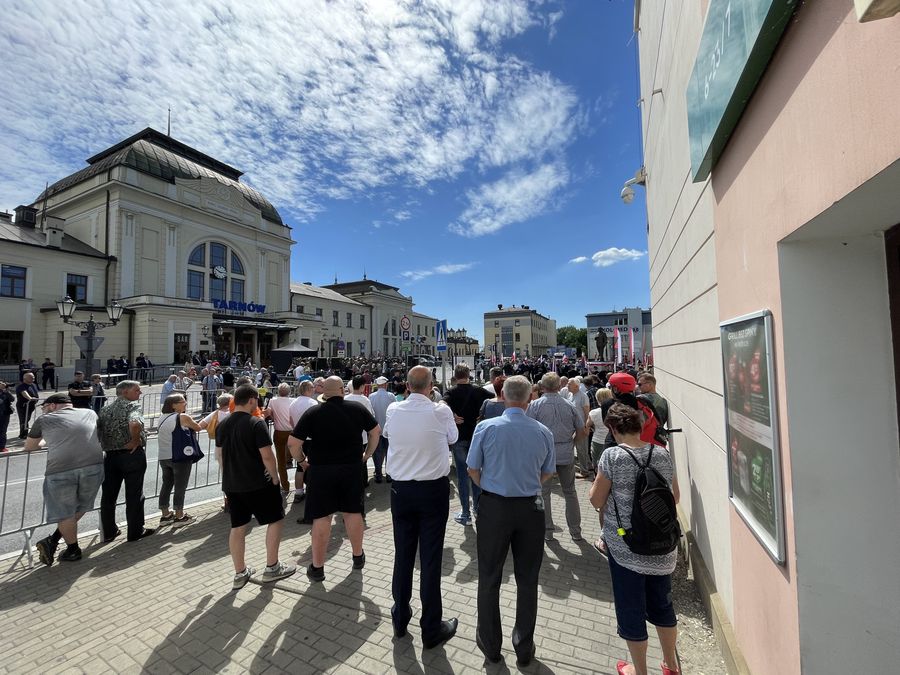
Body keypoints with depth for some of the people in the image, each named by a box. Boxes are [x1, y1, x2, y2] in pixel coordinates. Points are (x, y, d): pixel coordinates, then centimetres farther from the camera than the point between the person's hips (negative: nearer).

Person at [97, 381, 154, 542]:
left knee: (108, 495, 16)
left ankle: (108, 532, 27)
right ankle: (135, 532, 17)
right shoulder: (133, 405, -13)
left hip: (110, 456, 6)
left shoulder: (105, 409, 9)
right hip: (132, 455, -6)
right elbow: (134, 424, -32)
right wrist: (135, 441, -17)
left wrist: (106, 444, 15)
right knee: (134, 495, 6)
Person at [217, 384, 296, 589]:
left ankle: (240, 573, 27)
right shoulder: (256, 423, -19)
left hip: (231, 485, 7)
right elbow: (267, 455, -21)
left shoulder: (222, 425, 4)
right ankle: (272, 568, 16)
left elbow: (219, 455, 13)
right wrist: (275, 478, -7)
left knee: (237, 527, 16)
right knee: (276, 520, 9)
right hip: (258, 483, -7)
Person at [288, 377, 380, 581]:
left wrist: (302, 460, 6)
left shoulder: (313, 413, -11)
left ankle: (317, 567, 22)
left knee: (321, 517, 9)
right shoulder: (357, 408, -5)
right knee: (353, 512, 16)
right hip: (352, 468, 2)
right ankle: (358, 557, 33)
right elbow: (376, 431, 4)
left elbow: (293, 443, -11)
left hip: (321, 470, -2)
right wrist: (367, 454, 15)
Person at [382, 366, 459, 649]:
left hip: (401, 490, 3)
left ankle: (400, 618, 36)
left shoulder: (393, 410, -5)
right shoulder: (440, 410, -15)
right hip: (433, 490, -3)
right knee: (430, 558, 8)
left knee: (403, 554, 17)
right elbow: (453, 437, 5)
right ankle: (431, 628, 24)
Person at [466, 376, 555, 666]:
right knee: (527, 580, 19)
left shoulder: (485, 427, -14)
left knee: (489, 579, 18)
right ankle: (524, 648, 36)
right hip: (531, 507, 2)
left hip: (494, 506, -1)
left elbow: (473, 470, -5)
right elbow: (547, 473, 5)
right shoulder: (543, 432, -8)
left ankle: (490, 644, 36)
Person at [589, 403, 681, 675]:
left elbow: (596, 501, -11)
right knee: (662, 604, 25)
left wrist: (597, 481, 6)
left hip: (625, 547, -5)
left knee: (631, 610, 15)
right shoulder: (663, 454, -5)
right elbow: (675, 497, 9)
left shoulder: (612, 456, -18)